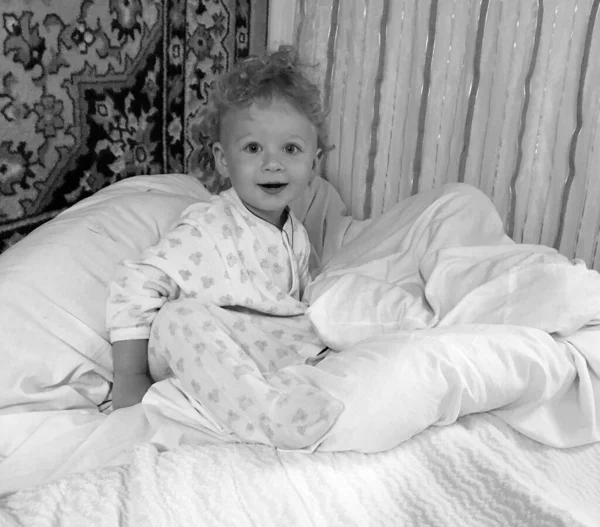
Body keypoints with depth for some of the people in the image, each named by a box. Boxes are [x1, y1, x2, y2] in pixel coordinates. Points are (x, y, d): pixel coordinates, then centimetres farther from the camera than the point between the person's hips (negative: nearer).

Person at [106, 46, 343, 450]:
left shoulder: (297, 236, 6)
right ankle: (269, 415, -42)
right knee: (184, 318, -34)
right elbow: (135, 286, -19)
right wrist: (131, 380, -18)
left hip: (267, 348, 6)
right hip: (197, 356, -6)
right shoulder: (208, 229, -17)